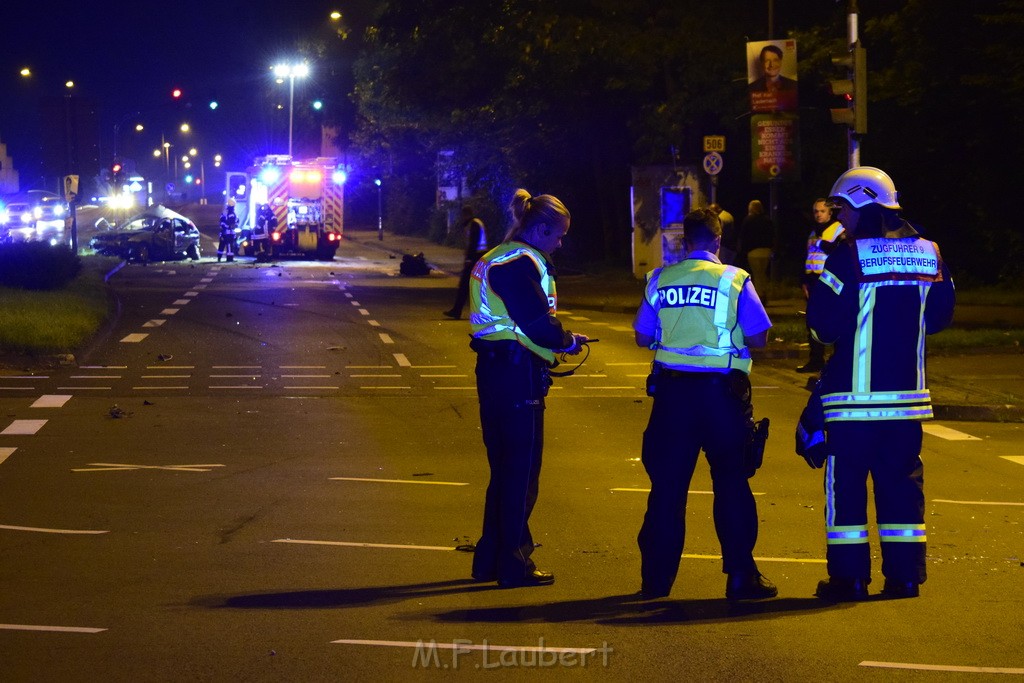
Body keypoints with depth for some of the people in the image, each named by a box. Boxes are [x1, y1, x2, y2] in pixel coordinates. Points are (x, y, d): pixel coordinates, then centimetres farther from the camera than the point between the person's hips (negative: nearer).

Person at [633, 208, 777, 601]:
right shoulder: (733, 280, -6)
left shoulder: (660, 280, 3)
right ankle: (741, 576, 4)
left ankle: (656, 578, 11)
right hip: (721, 389, -3)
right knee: (731, 483, 5)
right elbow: (758, 337, -6)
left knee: (667, 484, 8)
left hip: (672, 388, 3)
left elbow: (642, 337, 9)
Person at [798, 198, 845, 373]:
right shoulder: (813, 232, 20)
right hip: (814, 281, 8)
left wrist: (821, 243, -18)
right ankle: (816, 360, 17)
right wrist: (805, 282, 17)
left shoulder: (839, 229, -4)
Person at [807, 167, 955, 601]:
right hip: (907, 392, 5)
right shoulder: (927, 253, 5)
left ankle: (849, 576, 3)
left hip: (854, 394, -5)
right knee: (902, 481, 11)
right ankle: (904, 574, 11)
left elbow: (825, 323, -14)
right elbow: (940, 315, 13)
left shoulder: (849, 255, -12)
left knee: (846, 482, 3)